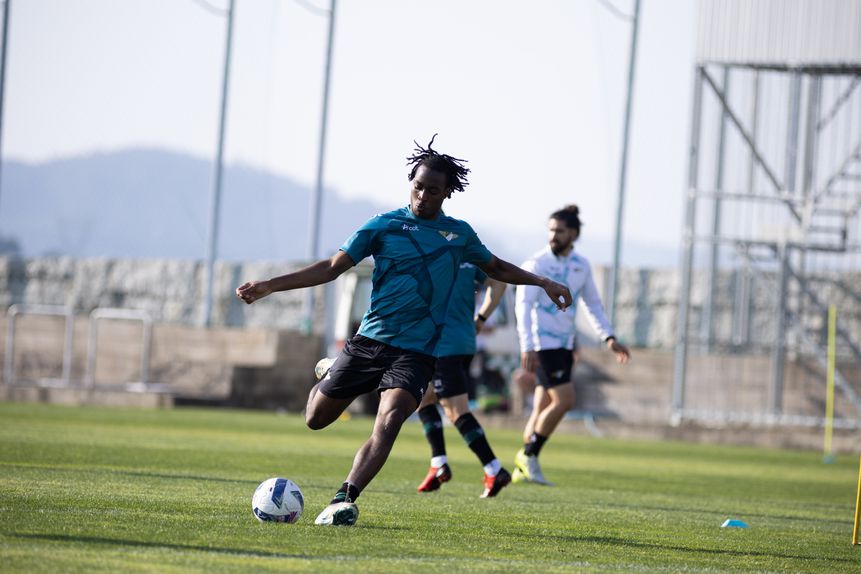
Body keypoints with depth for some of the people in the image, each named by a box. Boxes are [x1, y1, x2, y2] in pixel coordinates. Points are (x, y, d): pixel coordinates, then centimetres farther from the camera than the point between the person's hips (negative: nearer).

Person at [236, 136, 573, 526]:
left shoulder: (459, 234, 10)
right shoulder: (383, 226, 3)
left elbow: (496, 268, 30)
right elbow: (332, 267, 3)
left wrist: (542, 282, 22)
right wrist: (270, 286, -5)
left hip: (417, 351, 0)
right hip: (370, 340, 0)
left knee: (388, 423, -26)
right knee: (316, 418, 7)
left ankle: (345, 500, -33)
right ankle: (327, 380, 43)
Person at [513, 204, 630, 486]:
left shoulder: (581, 266, 10)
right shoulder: (536, 264, -9)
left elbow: (593, 304, 22)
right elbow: (523, 305, -15)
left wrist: (609, 338, 12)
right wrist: (527, 347, -24)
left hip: (564, 345, 7)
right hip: (543, 344, -7)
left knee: (542, 409, 8)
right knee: (563, 400, -16)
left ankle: (523, 469, 14)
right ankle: (529, 454, -4)